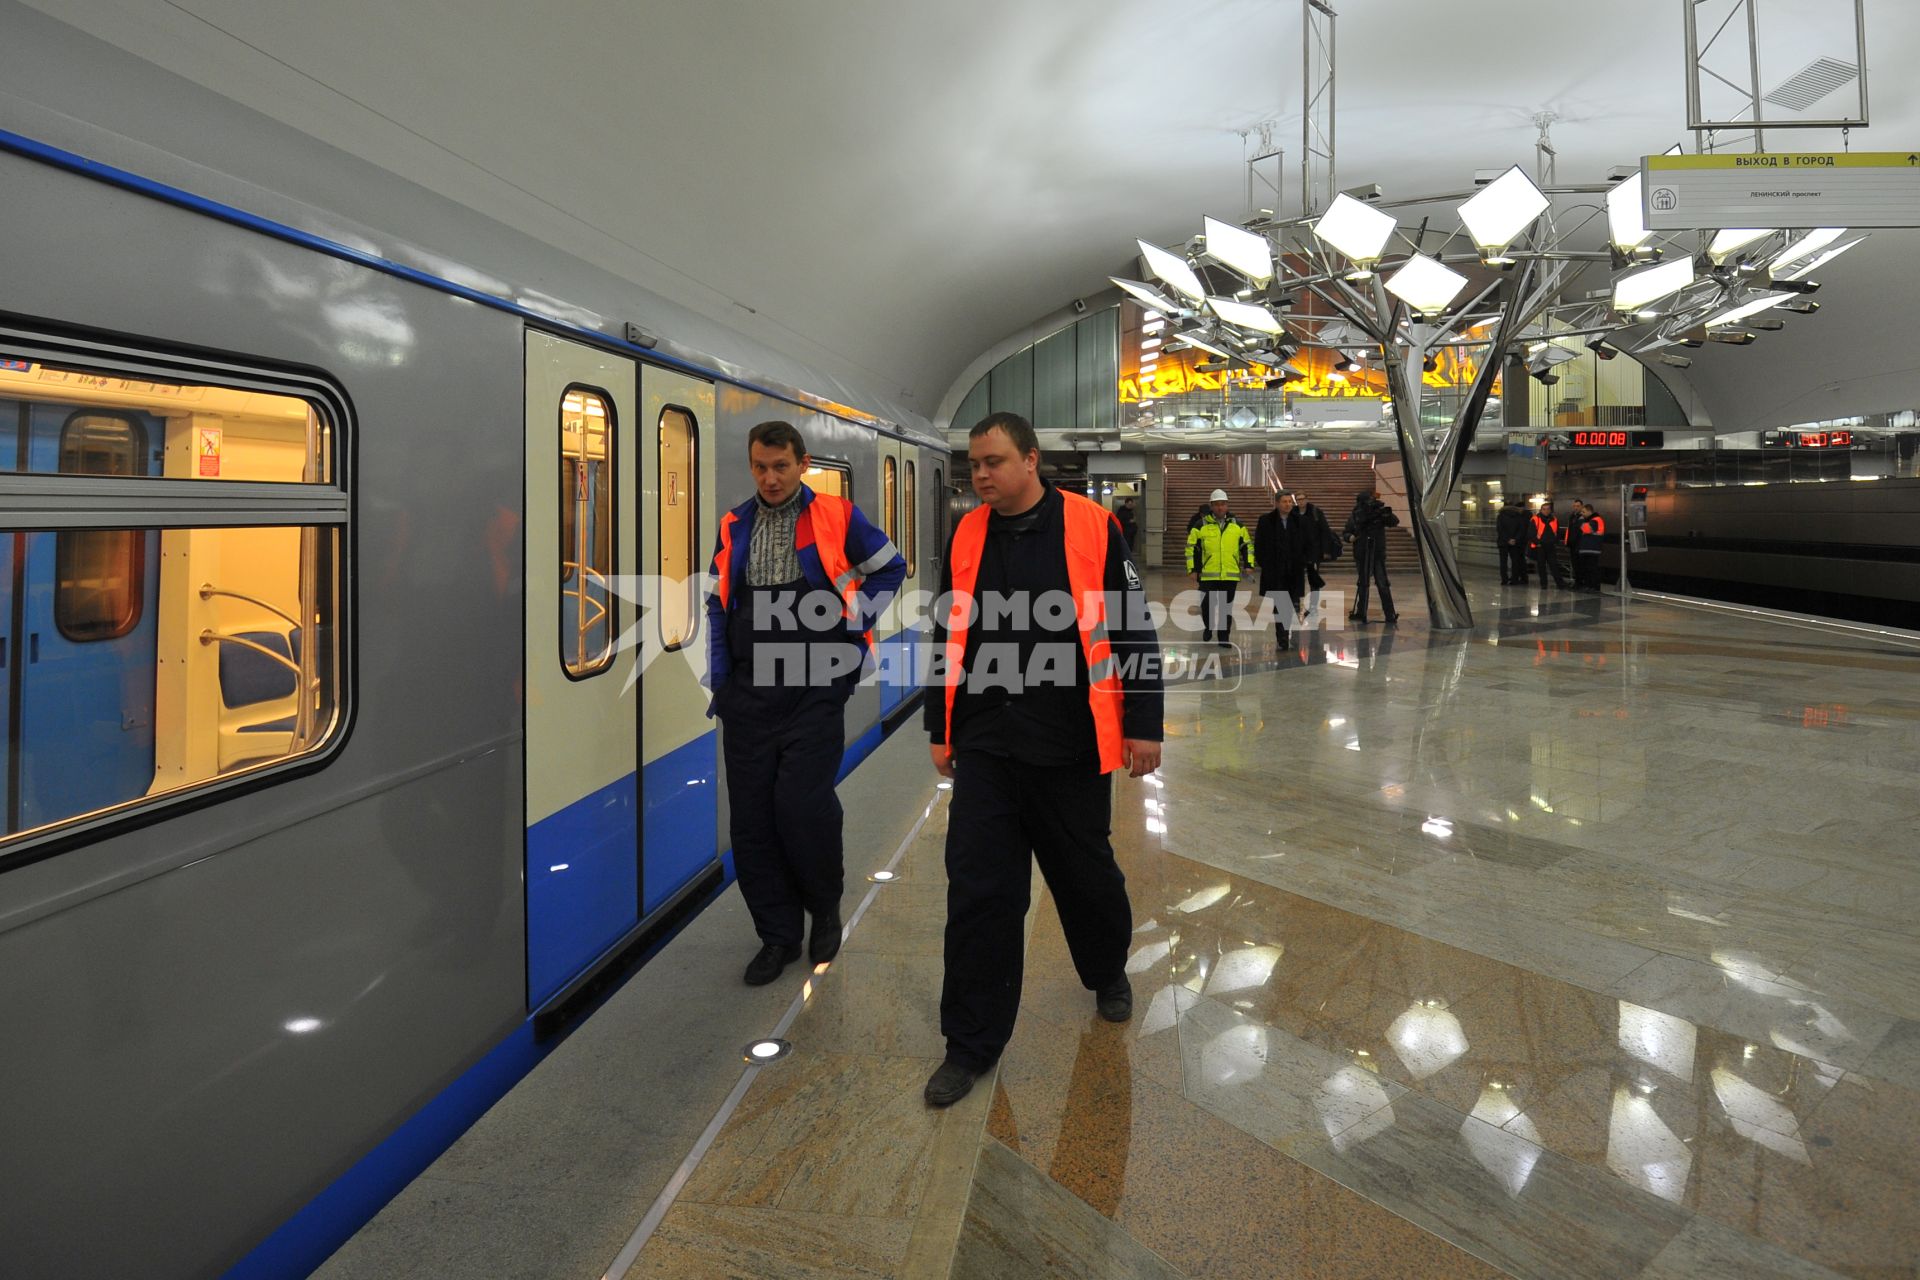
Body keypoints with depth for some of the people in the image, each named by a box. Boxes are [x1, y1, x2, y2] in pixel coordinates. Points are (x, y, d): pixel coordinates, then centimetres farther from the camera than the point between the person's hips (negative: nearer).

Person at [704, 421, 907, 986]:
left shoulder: (835, 517, -2)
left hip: (815, 691, -4)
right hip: (748, 695, 4)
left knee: (803, 805, -9)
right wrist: (720, 680, 8)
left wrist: (854, 621, -1)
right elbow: (717, 603, 15)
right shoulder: (734, 526, 9)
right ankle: (777, 935, 21)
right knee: (750, 815, 5)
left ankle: (826, 909, 21)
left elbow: (891, 567, 10)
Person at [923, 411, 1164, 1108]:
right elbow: (947, 638, 13)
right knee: (978, 892, 2)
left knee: (1086, 874, 15)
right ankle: (971, 1042, 18)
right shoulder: (966, 537, 5)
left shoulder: (1091, 526, -5)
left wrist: (1142, 724, -3)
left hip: (1071, 746, -2)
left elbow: (1135, 628, -2)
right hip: (984, 748, 2)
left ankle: (1108, 973, 46)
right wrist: (940, 730, 14)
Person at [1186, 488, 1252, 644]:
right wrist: (1193, 569, -2)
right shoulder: (1201, 526, 0)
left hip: (1231, 575, 2)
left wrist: (1248, 565, 4)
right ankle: (1208, 627, 28)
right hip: (1208, 574, -2)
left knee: (1226, 607, 7)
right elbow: (1191, 548, 2)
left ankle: (1223, 637, 17)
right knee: (1207, 605, 0)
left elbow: (1247, 545, 14)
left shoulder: (1237, 525, 7)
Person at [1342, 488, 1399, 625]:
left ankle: (1390, 615, -7)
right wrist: (1349, 537, -18)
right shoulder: (1355, 516, 0)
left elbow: (1395, 522, -13)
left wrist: (1388, 514, -32)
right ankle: (1361, 613, 18)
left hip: (1378, 554, -2)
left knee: (1383, 584, -8)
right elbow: (1345, 532, 4)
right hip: (1361, 554, 2)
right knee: (1363, 584, 9)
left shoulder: (1379, 512, -4)